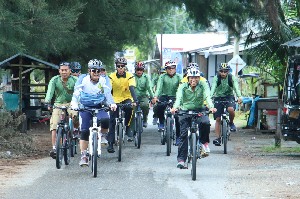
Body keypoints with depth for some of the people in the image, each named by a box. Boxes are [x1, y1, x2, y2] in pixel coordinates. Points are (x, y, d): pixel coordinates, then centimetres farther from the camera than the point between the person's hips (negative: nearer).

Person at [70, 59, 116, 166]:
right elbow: (76, 93, -20)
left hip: (99, 107, 1)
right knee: (84, 131, -10)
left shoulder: (103, 80, -7)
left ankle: (102, 135, 2)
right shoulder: (83, 79, -12)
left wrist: (112, 103, -35)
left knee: (106, 120, -29)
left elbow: (108, 93, -15)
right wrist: (74, 105, -38)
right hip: (85, 108, -1)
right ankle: (83, 156, -1)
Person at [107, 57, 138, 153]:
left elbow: (132, 89, -22)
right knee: (112, 122, -6)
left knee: (129, 108, -35)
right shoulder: (112, 76, -9)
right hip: (115, 100, 1)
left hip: (126, 99, -1)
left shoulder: (129, 76, -11)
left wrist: (135, 100, -37)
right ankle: (110, 143, -1)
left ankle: (127, 127, -13)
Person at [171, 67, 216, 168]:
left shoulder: (203, 85, -10)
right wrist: (175, 107, -47)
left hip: (200, 110, 0)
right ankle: (181, 159, -3)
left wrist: (211, 107, -45)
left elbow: (207, 96, -25)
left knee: (205, 122, -31)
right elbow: (179, 97, -26)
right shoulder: (183, 87, -10)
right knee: (183, 134, -8)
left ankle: (204, 142, -3)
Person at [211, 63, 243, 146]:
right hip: (218, 97, 1)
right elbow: (213, 87, -27)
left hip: (229, 96, -1)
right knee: (218, 119, -5)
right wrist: (210, 97, -46)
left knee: (231, 109, -32)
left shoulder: (232, 78, -13)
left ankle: (231, 123, -2)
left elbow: (236, 87, -27)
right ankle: (218, 138, -1)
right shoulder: (216, 78, -13)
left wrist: (239, 96, -46)